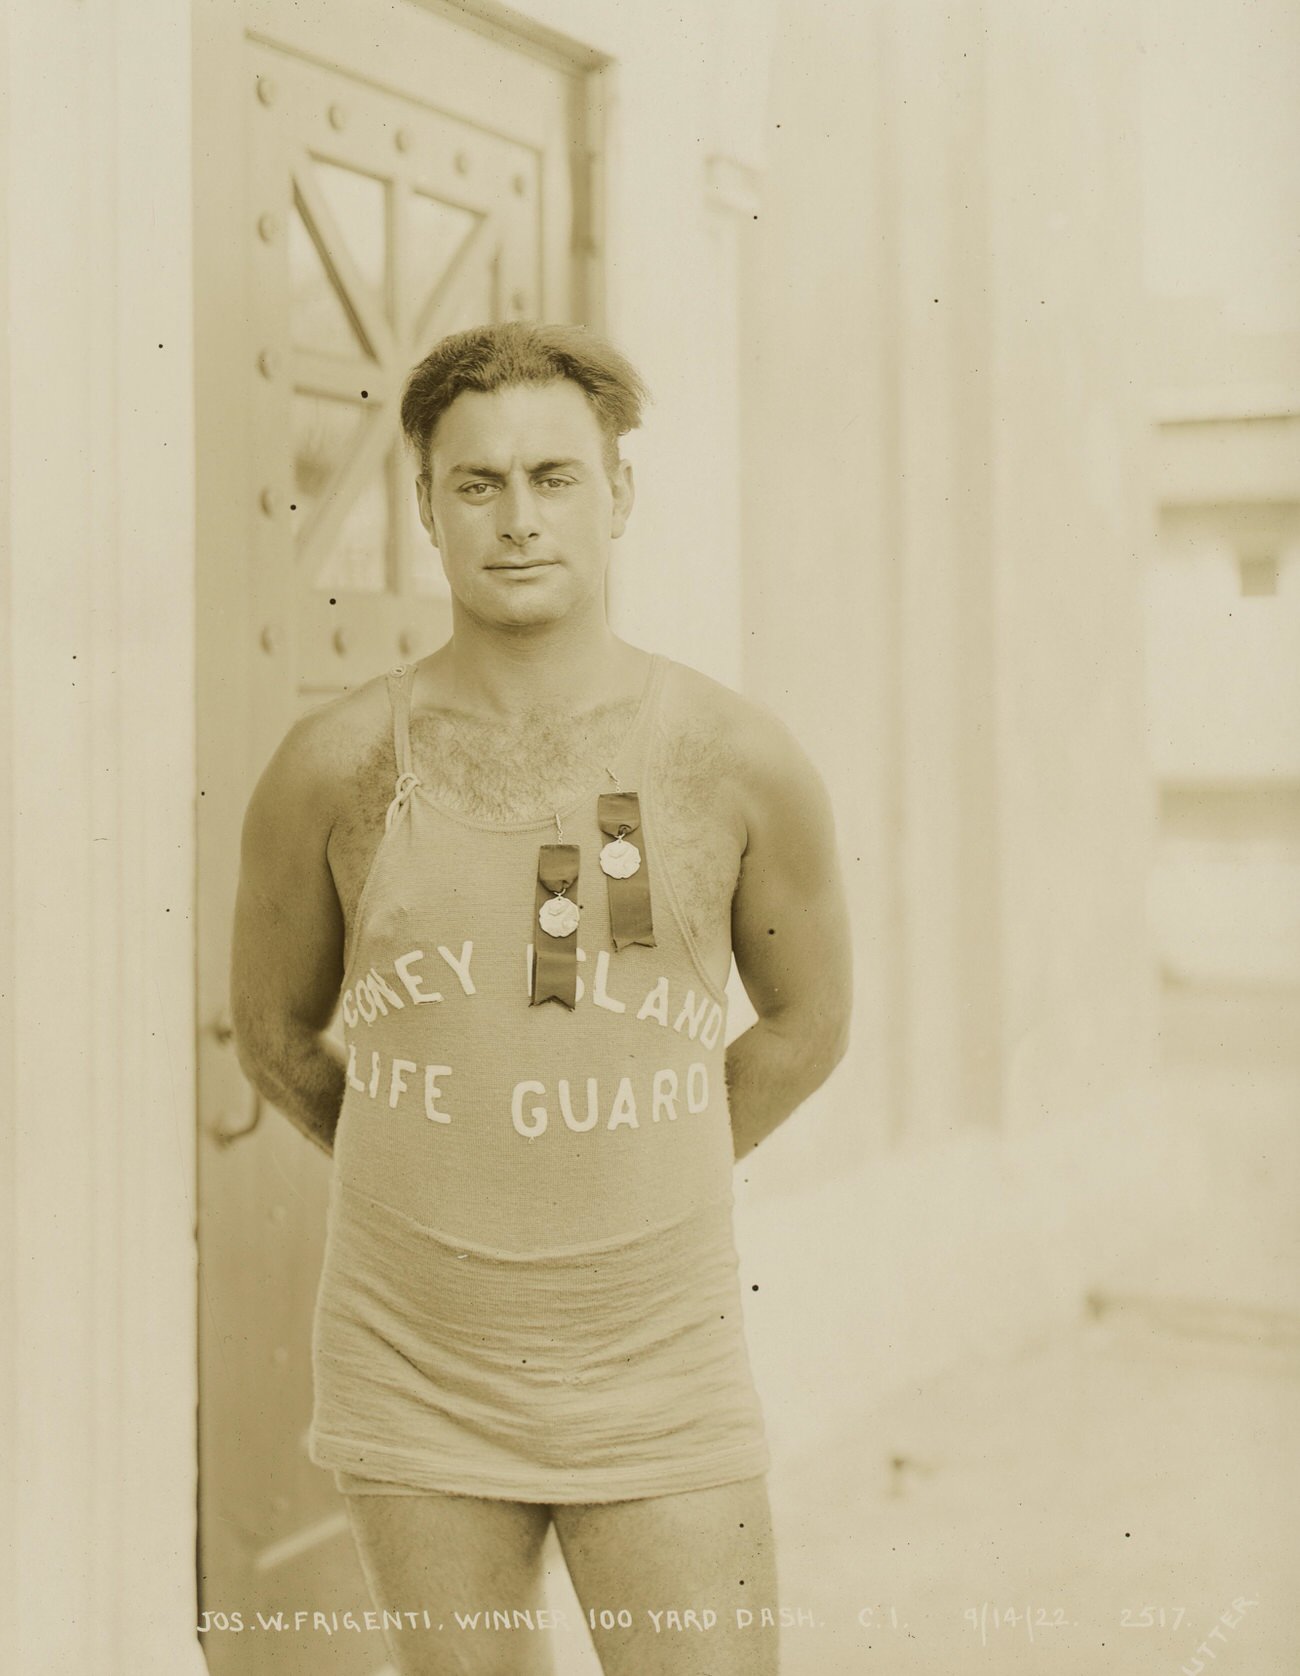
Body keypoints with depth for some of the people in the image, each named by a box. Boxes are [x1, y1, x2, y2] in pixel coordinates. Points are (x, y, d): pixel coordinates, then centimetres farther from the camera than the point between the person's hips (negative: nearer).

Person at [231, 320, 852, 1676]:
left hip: (658, 1379, 0)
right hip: (417, 1382, 1)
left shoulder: (744, 762, -7)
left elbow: (806, 1023, 11)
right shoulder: (334, 766, -6)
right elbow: (274, 1033, 11)